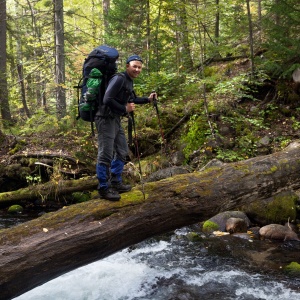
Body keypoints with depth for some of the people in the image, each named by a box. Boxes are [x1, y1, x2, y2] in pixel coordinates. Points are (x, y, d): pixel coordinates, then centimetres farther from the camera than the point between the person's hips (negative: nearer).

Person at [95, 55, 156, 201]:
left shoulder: (129, 81, 15)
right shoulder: (119, 79, -17)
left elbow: (130, 99, 32)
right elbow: (107, 100, -25)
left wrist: (147, 99, 28)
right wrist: (125, 109, -18)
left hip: (116, 120, 11)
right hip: (106, 119, -11)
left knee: (122, 151, 17)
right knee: (106, 155, -8)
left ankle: (116, 183, 27)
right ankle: (103, 189, -1)